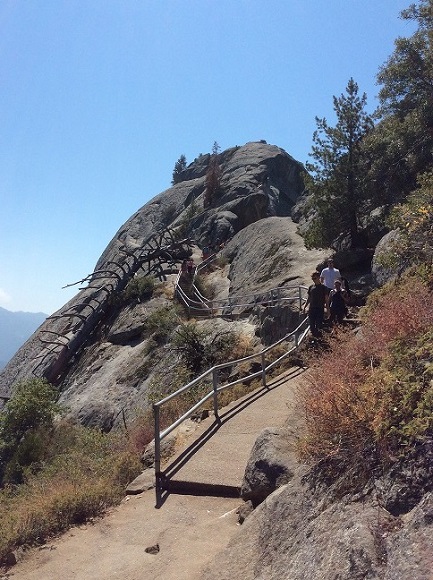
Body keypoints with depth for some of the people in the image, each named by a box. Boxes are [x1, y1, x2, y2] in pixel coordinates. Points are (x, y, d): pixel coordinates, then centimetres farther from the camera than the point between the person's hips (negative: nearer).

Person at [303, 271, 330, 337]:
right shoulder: (311, 287, 8)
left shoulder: (323, 287, -3)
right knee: (312, 326, 6)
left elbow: (326, 299, -2)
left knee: (318, 325, -6)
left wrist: (328, 309, -7)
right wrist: (305, 306, 10)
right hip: (311, 309, 4)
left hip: (320, 309, -4)